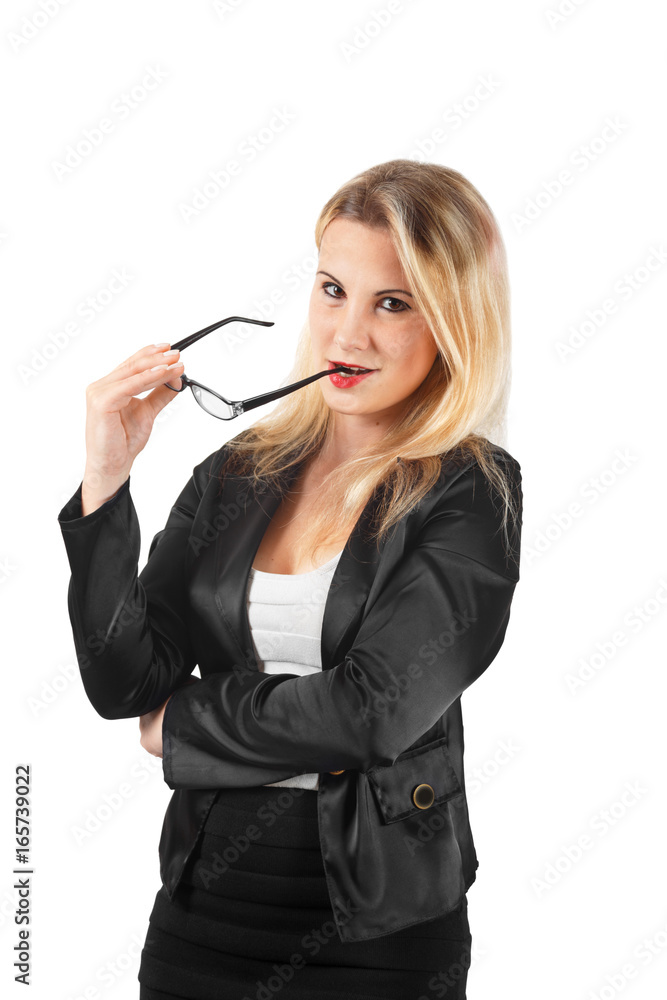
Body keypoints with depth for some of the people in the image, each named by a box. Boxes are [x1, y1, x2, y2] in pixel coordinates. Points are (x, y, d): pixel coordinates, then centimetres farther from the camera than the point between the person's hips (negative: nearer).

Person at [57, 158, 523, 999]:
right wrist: (106, 480, -12)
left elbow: (368, 710, -19)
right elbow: (124, 684, -4)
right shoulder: (238, 474, 2)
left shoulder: (471, 496, -9)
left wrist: (181, 722, -6)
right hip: (202, 906, 4)